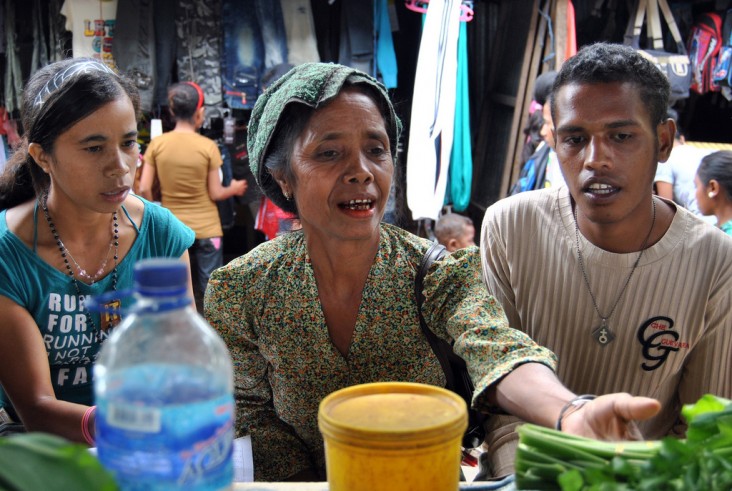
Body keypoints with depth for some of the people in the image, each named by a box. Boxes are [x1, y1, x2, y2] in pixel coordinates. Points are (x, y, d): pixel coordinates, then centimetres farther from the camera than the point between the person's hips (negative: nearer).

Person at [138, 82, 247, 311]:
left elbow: (144, 189, -5)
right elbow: (215, 194, -6)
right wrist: (234, 188, 14)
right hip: (206, 229, -2)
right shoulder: (208, 146, -11)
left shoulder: (157, 144, -4)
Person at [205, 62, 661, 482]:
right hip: (310, 481, 0)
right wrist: (307, 483, -13)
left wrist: (573, 413, -48)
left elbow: (496, 350, -29)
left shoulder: (443, 273, -11)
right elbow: (252, 414, 1)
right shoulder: (241, 291, -9)